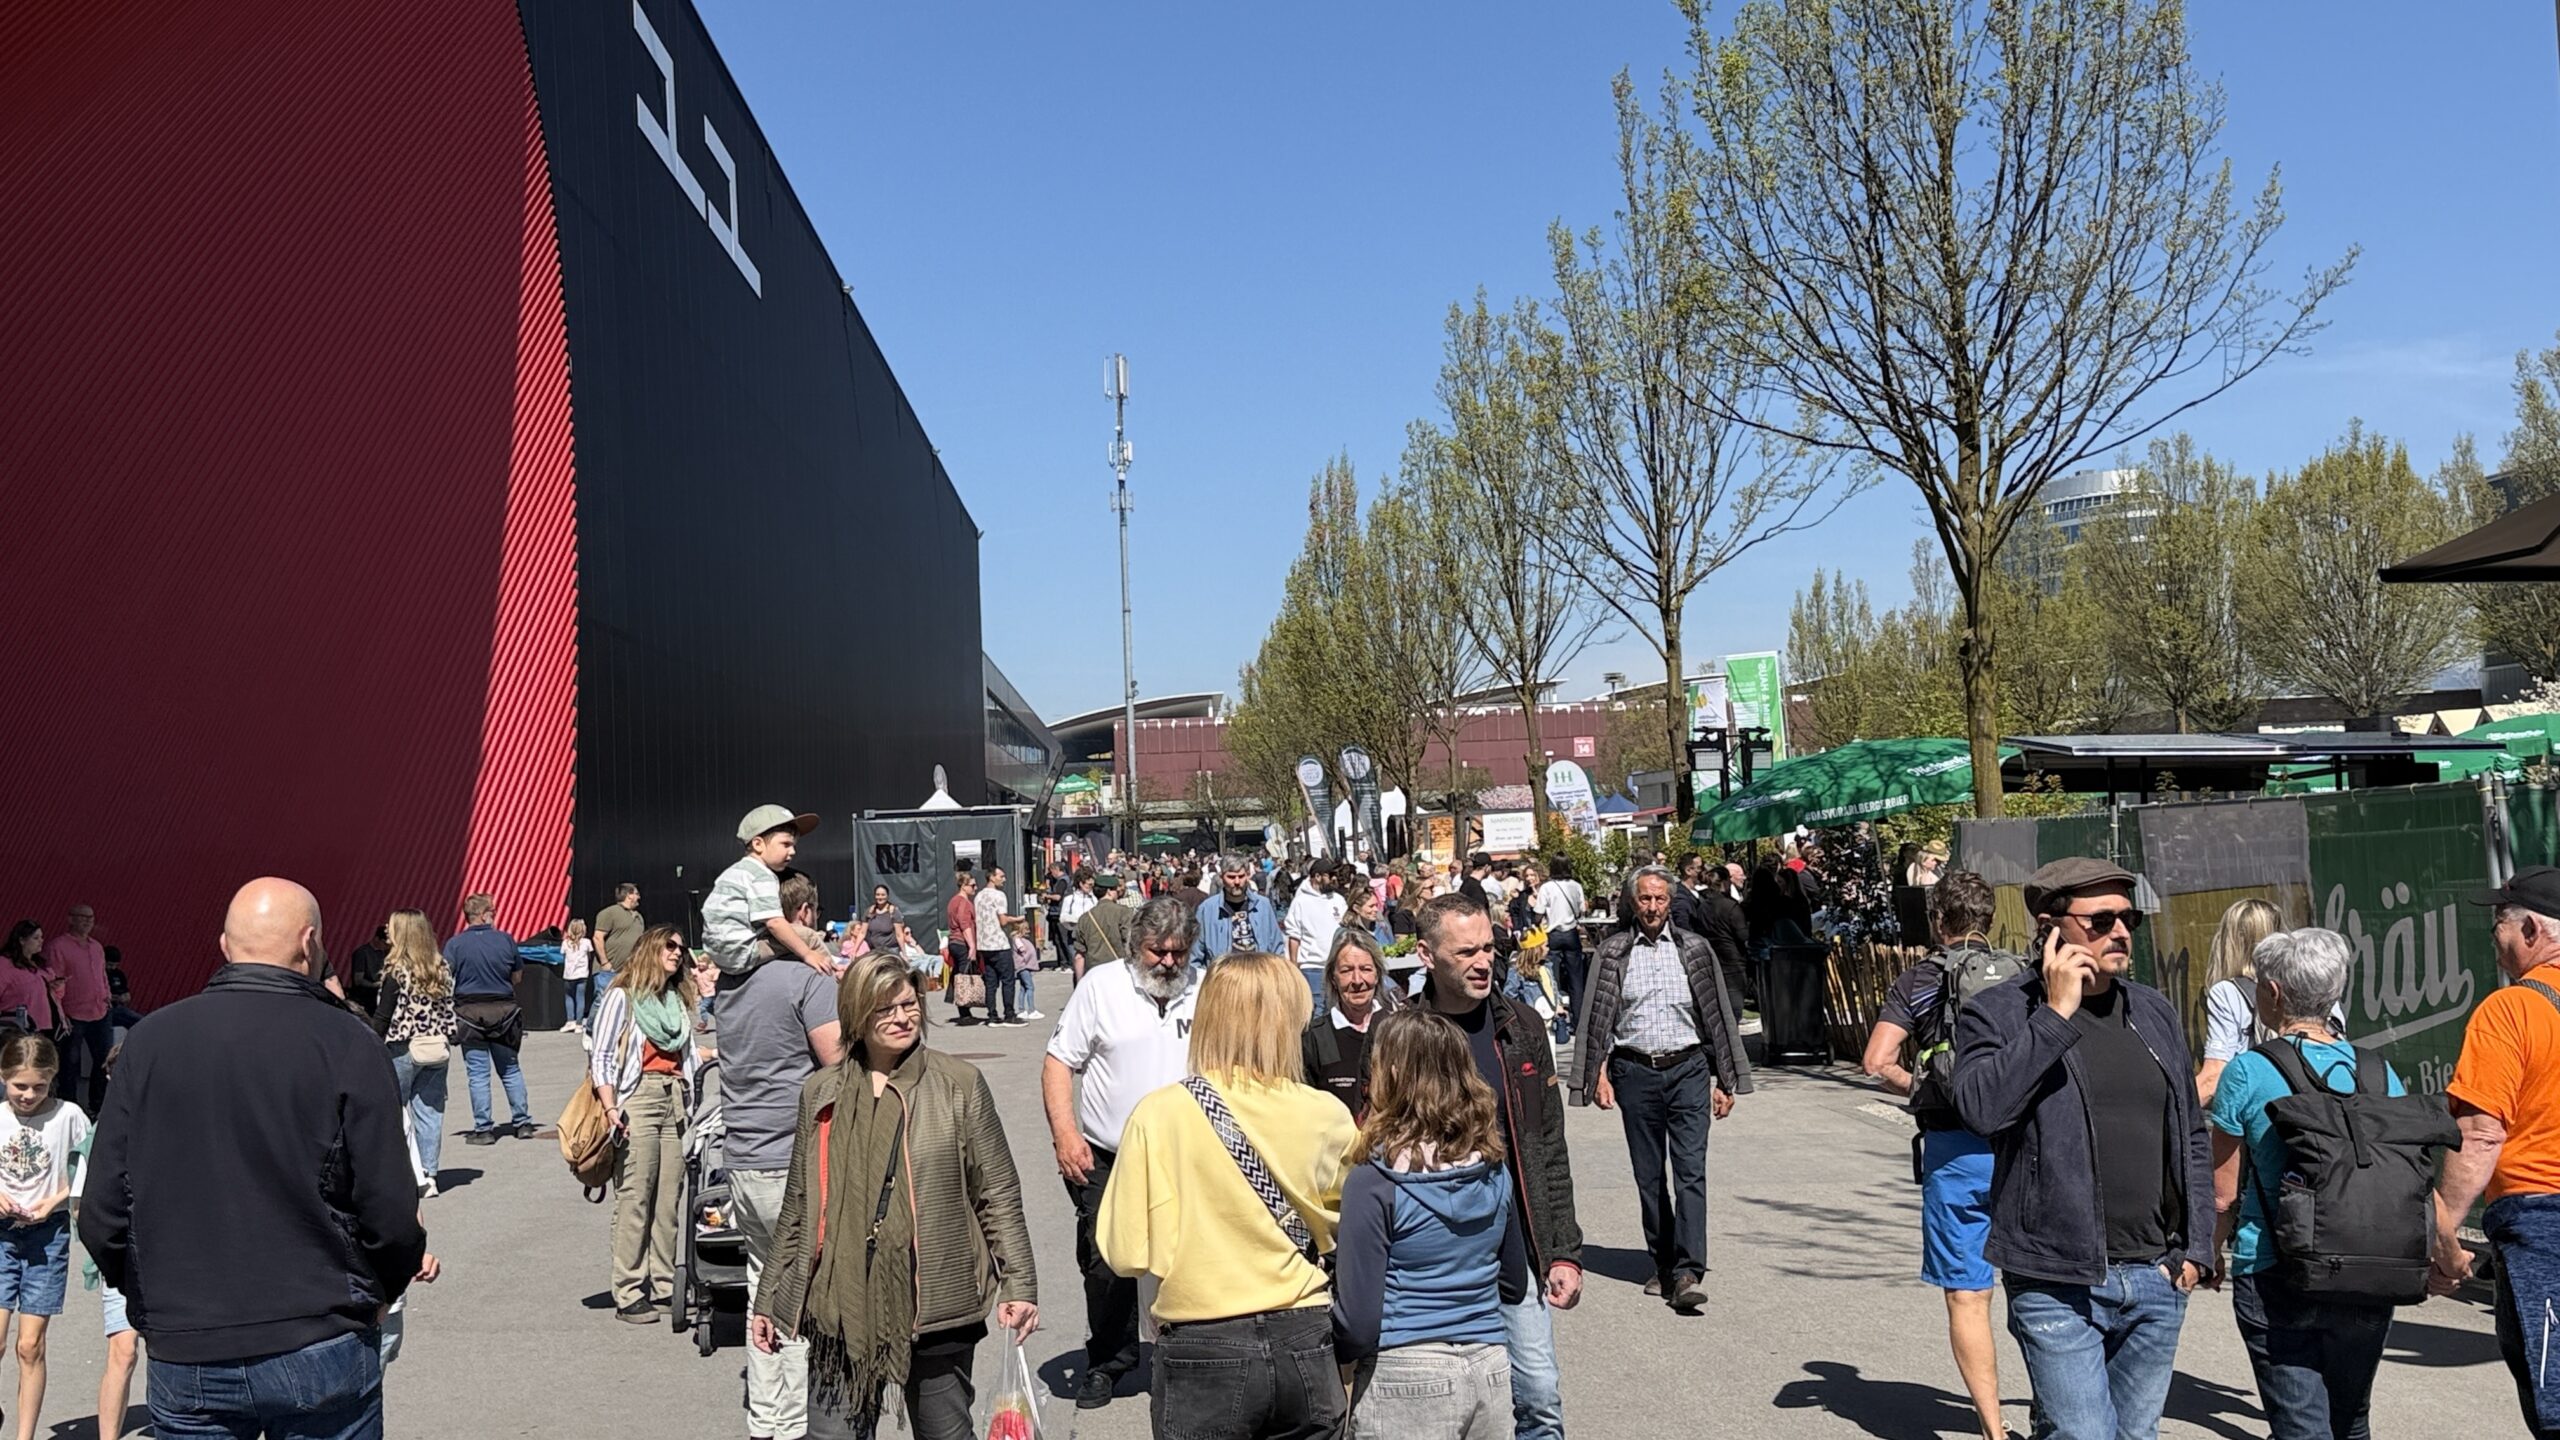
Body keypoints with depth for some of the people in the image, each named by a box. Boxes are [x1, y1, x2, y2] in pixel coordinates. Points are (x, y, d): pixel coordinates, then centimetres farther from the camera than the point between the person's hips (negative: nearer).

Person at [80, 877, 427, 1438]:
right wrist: (381, 1287, 8)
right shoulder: (347, 1044, -11)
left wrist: (155, 1300, 17)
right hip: (322, 1350, -3)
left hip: (183, 1356, 3)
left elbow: (102, 1213, 0)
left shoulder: (149, 1041, -1)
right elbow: (390, 1214, -13)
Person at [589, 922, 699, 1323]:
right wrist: (611, 1109, -14)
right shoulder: (623, 996, 2)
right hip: (638, 1099, -6)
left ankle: (664, 1287, 11)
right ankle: (629, 1295, -1)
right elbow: (601, 1056, -5)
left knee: (669, 1200, 5)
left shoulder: (678, 1000, 21)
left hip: (675, 1099, 6)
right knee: (634, 1199, -6)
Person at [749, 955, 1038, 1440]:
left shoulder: (959, 1085, 0)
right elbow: (797, 1209, 15)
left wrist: (1018, 1284, -6)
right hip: (842, 1306, 2)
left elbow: (999, 1195, 1)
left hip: (935, 1304, -2)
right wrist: (769, 1300, 14)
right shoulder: (820, 1092, 8)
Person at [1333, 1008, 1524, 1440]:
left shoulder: (1374, 1182, -16)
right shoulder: (1491, 1169, 1)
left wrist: (1328, 1357, 3)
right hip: (1491, 1371, 5)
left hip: (1408, 1378, -5)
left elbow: (1358, 1320, -15)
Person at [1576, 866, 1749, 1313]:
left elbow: (1717, 1015, 10)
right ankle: (1664, 1266, 20)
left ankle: (1688, 1273, -14)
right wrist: (1599, 1074, -1)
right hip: (1635, 1072, 1)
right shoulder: (1614, 952, 4)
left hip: (1688, 1069, -1)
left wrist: (1725, 1082, 9)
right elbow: (1598, 1017, 6)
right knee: (1648, 1176, 8)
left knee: (1691, 1171, -11)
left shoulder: (1693, 950, 6)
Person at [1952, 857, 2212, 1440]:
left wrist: (2196, 1248, 10)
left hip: (2157, 1282, 6)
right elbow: (1981, 1106, -26)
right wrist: (2057, 1014, -21)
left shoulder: (2155, 1013, 11)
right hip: (2058, 1288, -6)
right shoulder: (1996, 1014, -7)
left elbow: (2192, 1138, 18)